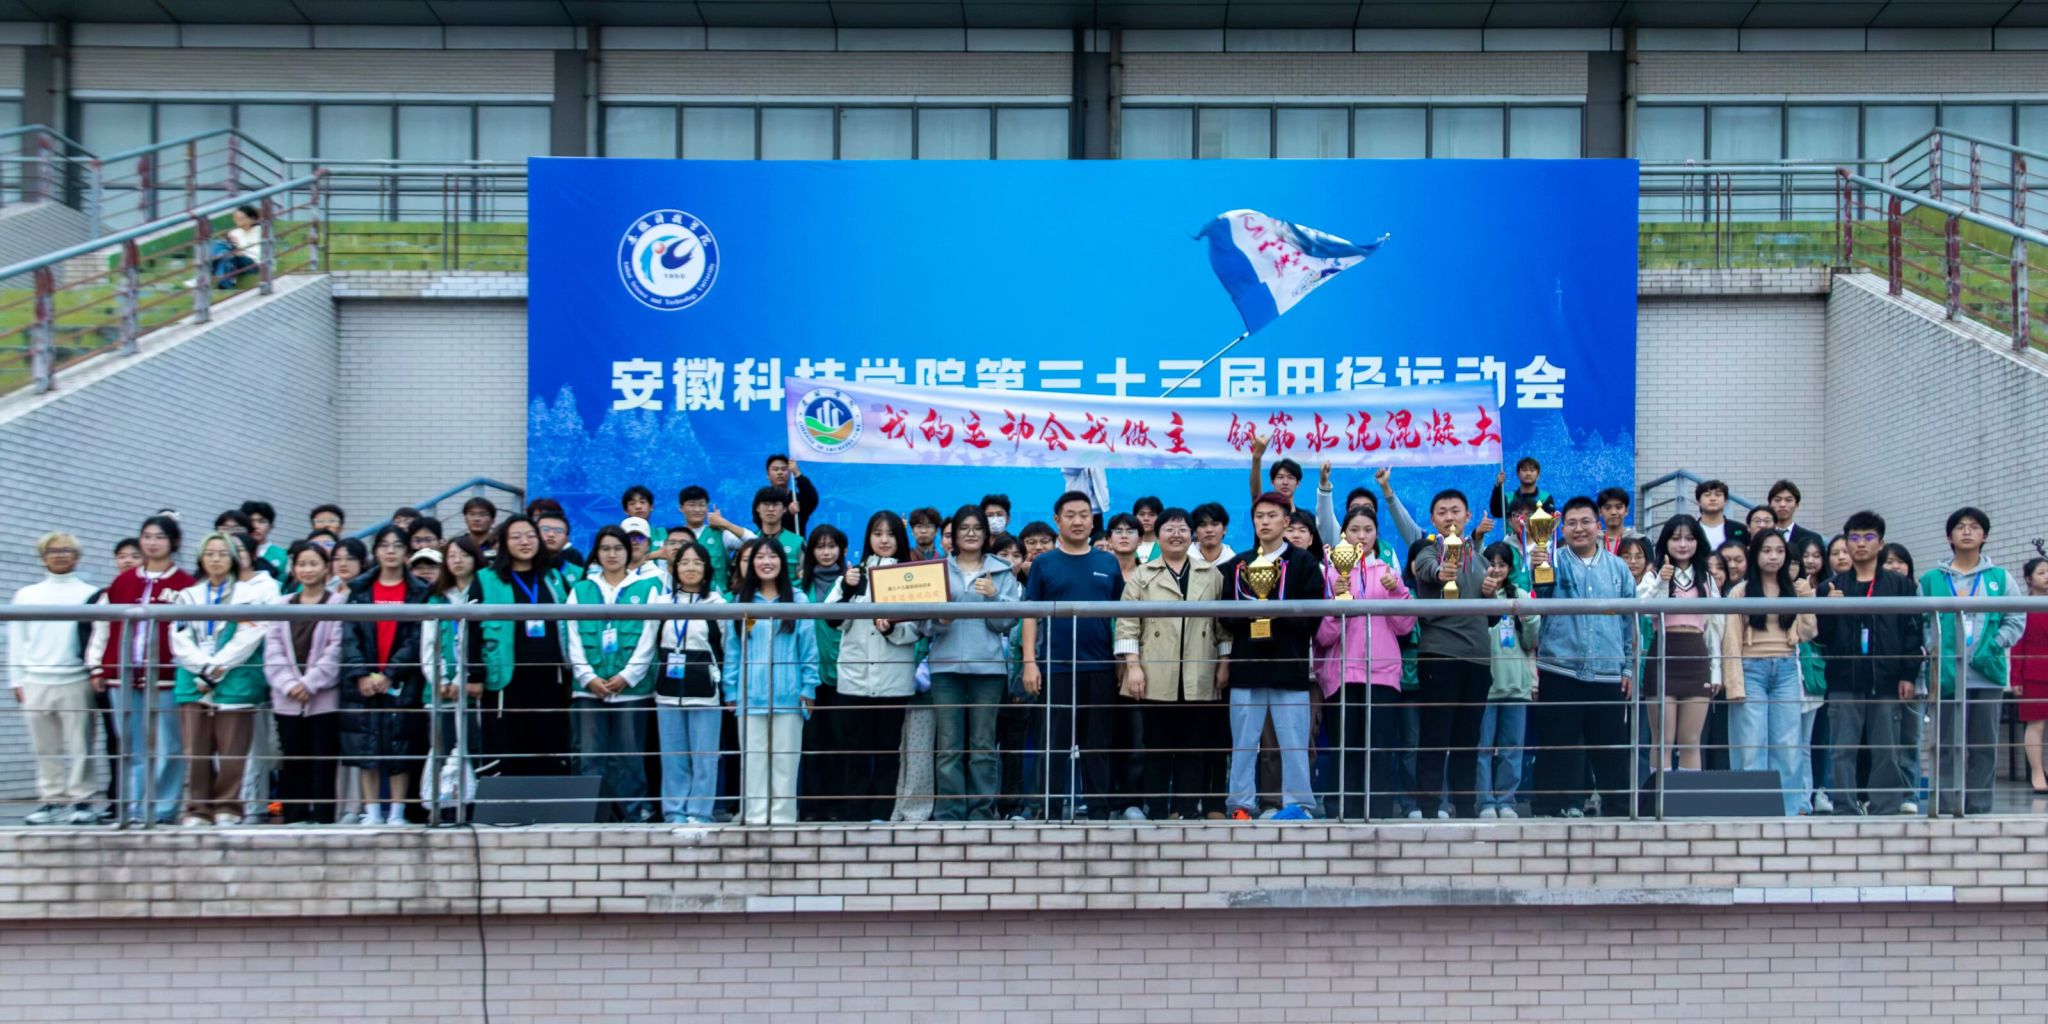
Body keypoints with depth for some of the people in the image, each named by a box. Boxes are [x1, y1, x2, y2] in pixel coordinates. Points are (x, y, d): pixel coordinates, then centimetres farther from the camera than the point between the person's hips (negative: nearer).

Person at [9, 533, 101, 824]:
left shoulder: (89, 594, 5)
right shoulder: (27, 595, 14)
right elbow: (17, 640, 14)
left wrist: (97, 673, -7)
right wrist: (17, 680, 8)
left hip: (76, 681, -3)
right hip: (36, 682, 3)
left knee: (79, 744, -4)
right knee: (45, 747, 5)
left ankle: (81, 800, 1)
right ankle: (51, 800, 11)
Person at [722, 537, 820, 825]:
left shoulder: (797, 600, 4)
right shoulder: (740, 601, 8)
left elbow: (808, 647, 2)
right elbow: (732, 650, 6)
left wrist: (808, 688, -3)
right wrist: (730, 691, 1)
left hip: (787, 694, -1)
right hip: (751, 695, 1)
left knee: (785, 760, 2)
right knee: (753, 760, 2)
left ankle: (782, 818, 7)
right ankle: (755, 817, 6)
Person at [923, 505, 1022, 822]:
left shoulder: (1002, 573, 11)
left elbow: (1007, 621, 3)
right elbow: (924, 623, 7)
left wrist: (993, 596, -12)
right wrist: (939, 621, -14)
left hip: (988, 665, 0)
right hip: (946, 664, 0)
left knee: (983, 745, 1)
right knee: (948, 746, -1)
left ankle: (982, 813, 6)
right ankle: (948, 814, 2)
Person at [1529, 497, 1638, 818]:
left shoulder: (1618, 568, 11)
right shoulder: (1555, 562, 4)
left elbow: (1630, 621, 14)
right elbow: (1543, 589, -17)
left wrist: (1628, 668, 9)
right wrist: (1537, 568, -39)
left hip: (1608, 674, 2)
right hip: (1560, 672, -2)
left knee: (1612, 749, 7)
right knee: (1559, 746, 2)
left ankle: (1617, 810, 17)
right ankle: (1558, 807, 9)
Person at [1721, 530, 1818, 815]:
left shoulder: (1794, 589, 12)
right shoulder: (1741, 591, 3)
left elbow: (1806, 634, 5)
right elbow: (1731, 639, -2)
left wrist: (1807, 599, -3)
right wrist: (1735, 683, -10)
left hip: (1786, 670, 3)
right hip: (1752, 669, -3)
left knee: (1788, 745, 1)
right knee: (1752, 744, -3)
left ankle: (1792, 807, 6)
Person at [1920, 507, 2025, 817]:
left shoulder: (2000, 578, 9)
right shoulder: (1931, 580, 7)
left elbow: (2016, 621, 4)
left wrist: (1993, 648, -10)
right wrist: (1933, 653, -11)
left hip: (1988, 674, 1)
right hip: (1947, 675, -1)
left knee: (1985, 745, 4)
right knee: (1948, 745, -1)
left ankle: (1979, 809, 9)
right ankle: (1946, 809, 1)